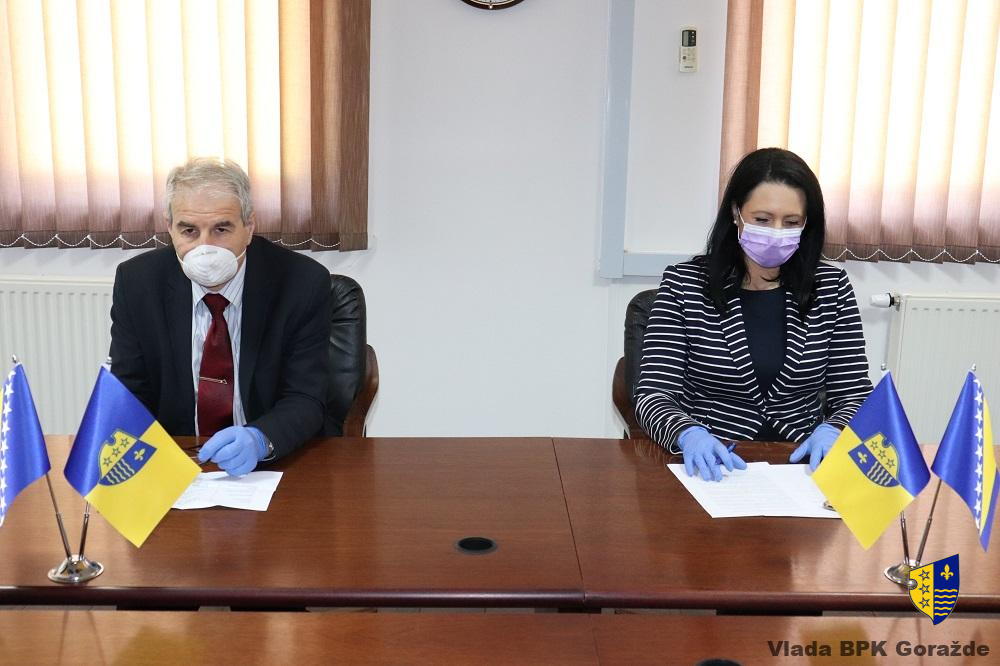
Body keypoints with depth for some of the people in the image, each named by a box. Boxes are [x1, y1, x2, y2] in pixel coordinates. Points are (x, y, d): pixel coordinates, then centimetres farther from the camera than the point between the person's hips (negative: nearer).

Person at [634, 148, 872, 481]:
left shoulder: (831, 287, 6)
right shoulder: (683, 284, -1)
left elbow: (854, 394, 7)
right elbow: (654, 394, -6)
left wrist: (831, 431, -16)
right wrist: (690, 435, -27)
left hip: (802, 464, 1)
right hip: (713, 469, -1)